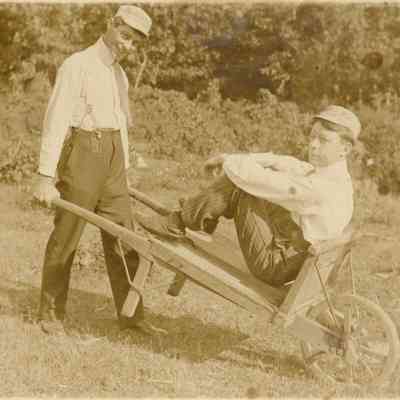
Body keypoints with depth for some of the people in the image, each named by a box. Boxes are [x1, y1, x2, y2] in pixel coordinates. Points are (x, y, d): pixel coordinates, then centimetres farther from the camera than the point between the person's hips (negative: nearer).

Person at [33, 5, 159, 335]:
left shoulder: (119, 74, 15)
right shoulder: (77, 66, -8)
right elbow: (55, 122, -14)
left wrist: (125, 170, 19)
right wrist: (46, 176, -19)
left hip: (112, 158, 7)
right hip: (82, 153, -7)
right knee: (66, 236, 1)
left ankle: (130, 312, 12)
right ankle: (52, 313, 17)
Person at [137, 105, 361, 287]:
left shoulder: (323, 189, -26)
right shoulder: (328, 172, 5)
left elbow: (262, 180, -26)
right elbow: (283, 164, 12)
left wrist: (229, 161, -7)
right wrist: (232, 160, 3)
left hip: (275, 265, -10)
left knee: (238, 183, -15)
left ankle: (178, 224, -2)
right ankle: (200, 223, 14)